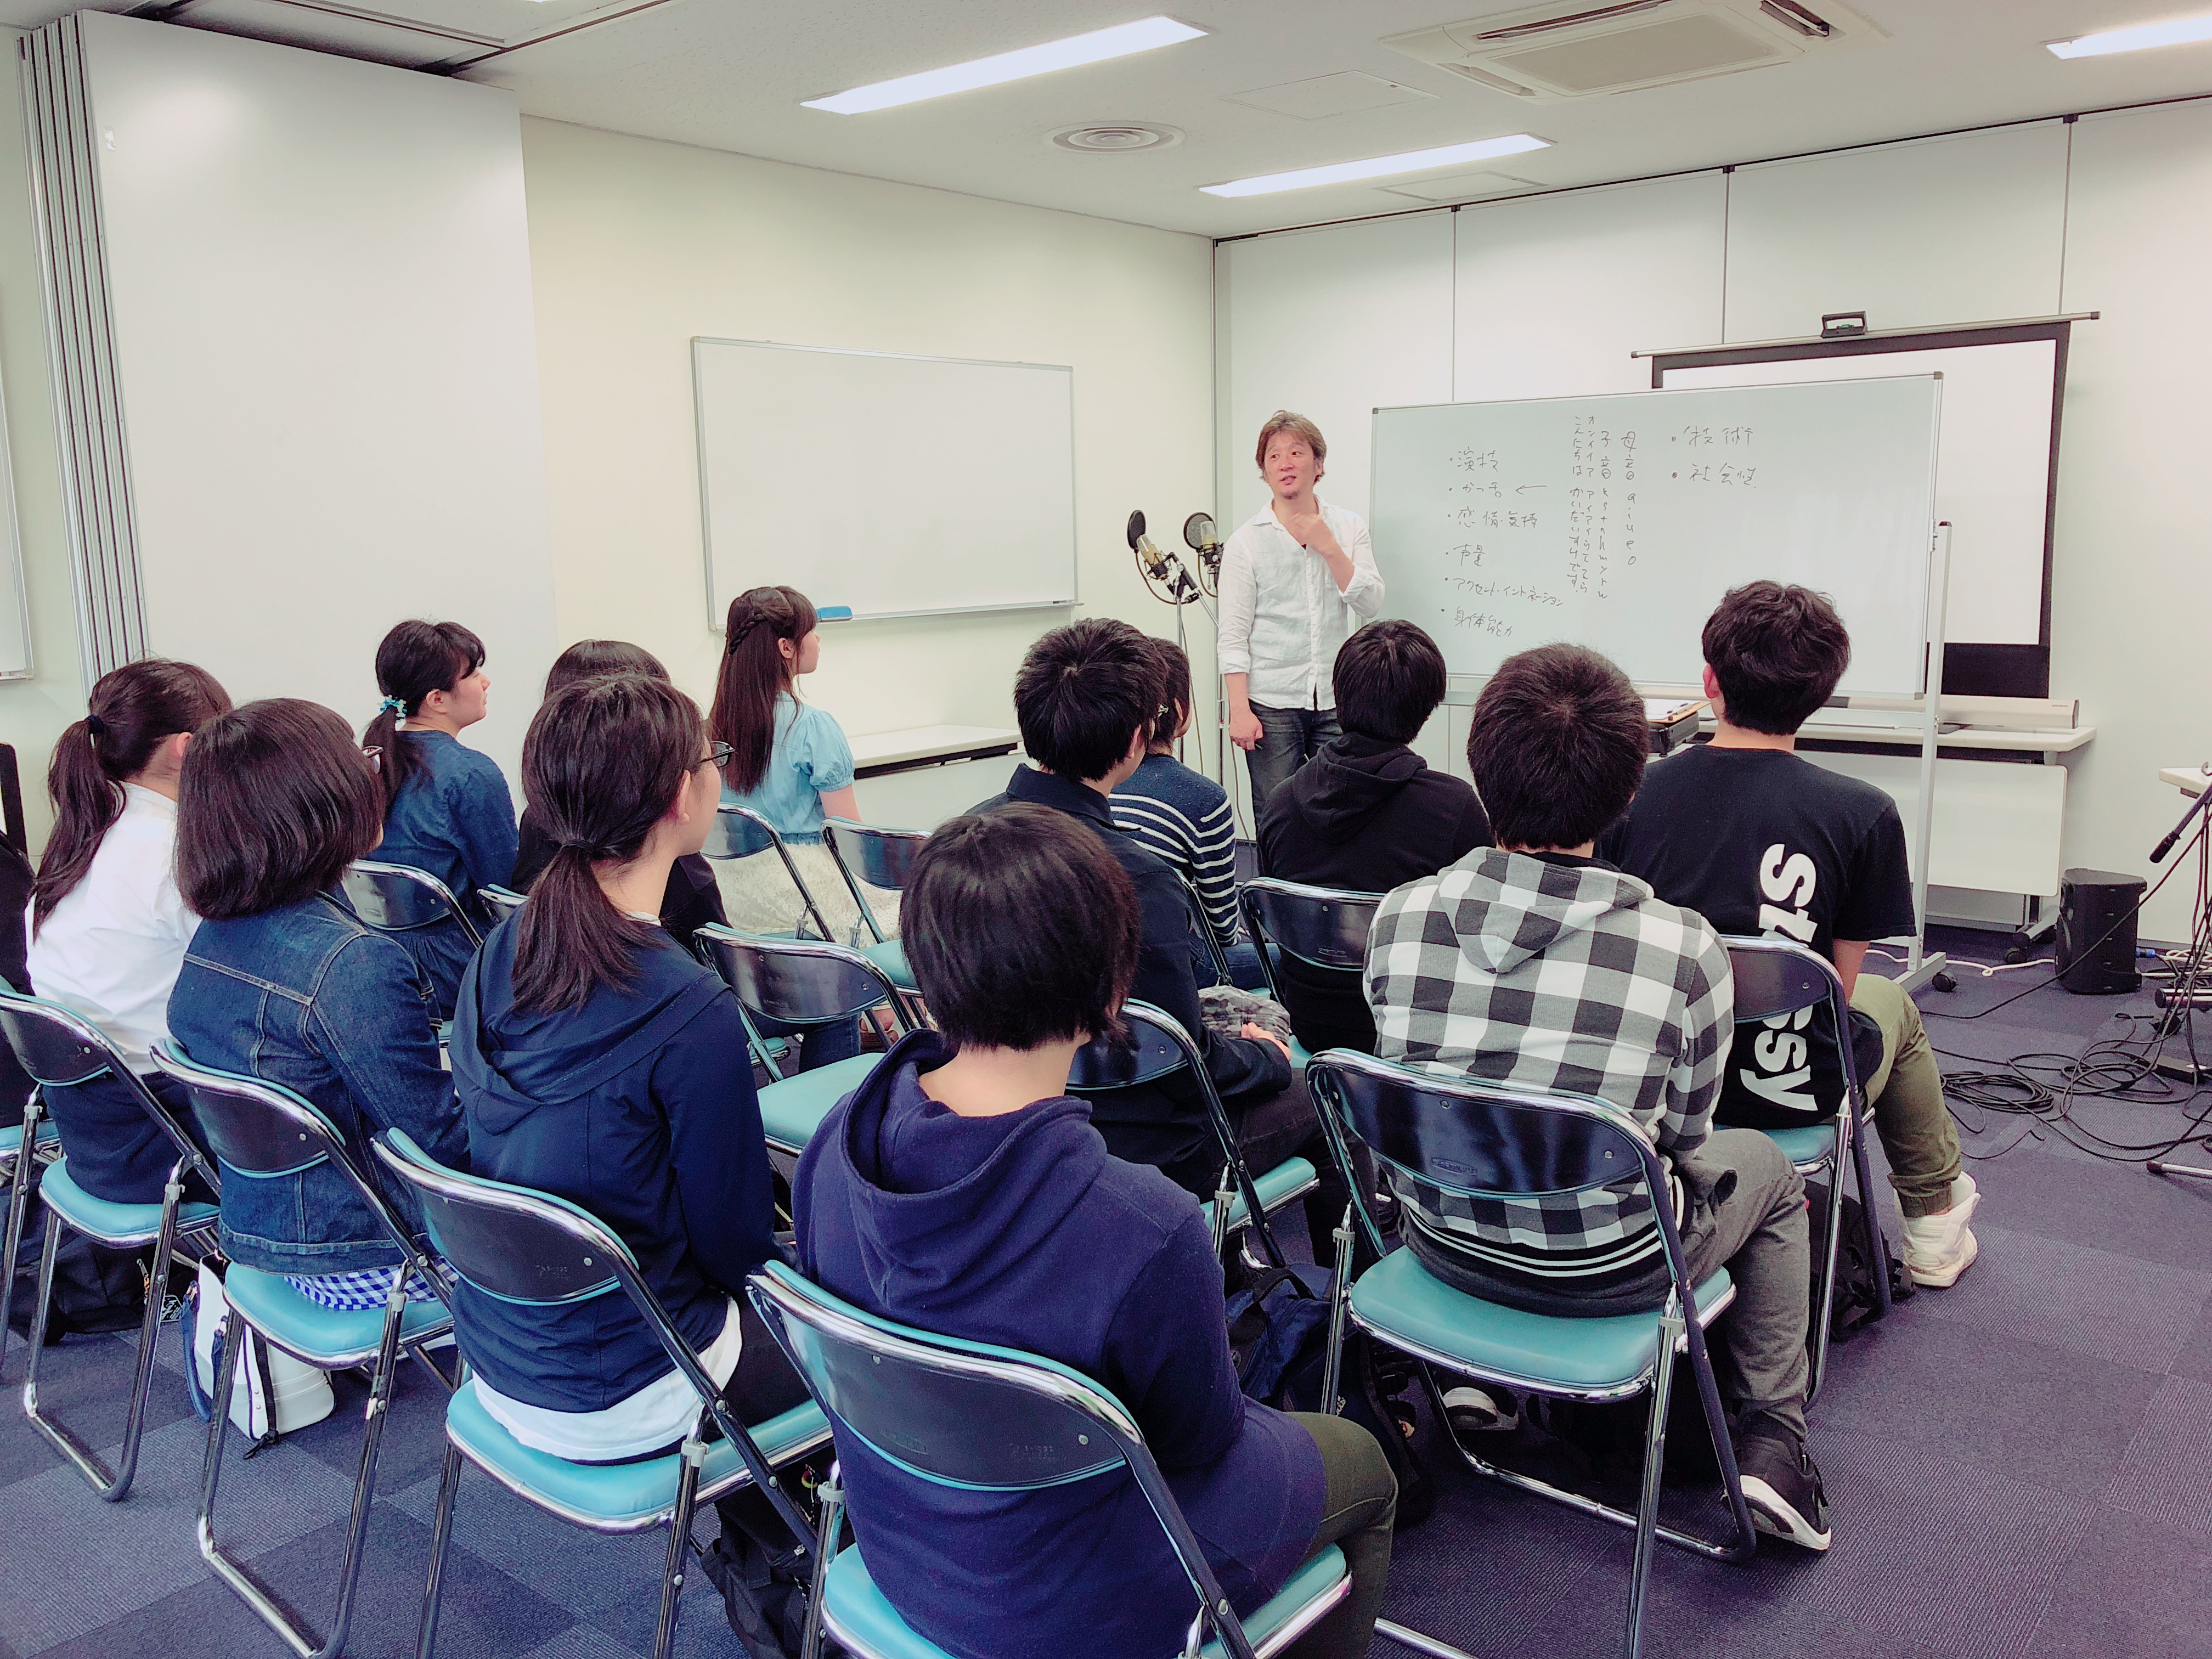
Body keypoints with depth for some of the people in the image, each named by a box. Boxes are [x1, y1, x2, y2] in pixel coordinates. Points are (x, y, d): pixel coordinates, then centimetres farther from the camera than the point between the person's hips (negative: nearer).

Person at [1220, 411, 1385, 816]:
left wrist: (1329, 548, -11)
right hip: (1272, 705, -2)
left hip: (1338, 703, 2)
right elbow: (1233, 635, -3)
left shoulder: (1349, 528, 8)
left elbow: (1372, 607, -2)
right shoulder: (1246, 541, 1)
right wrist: (1240, 710, -10)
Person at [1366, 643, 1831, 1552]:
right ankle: (1771, 1442, 27)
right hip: (1606, 1272, -3)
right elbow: (1680, 1139, -7)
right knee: (1768, 1171, 27)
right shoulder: (1685, 949, -23)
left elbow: (1410, 1079, 1)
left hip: (1440, 1241, 3)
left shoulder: (1400, 915, -15)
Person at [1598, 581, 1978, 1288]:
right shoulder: (1863, 814, -16)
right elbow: (1840, 984, -8)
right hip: (1790, 1094, -2)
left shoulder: (1633, 792, -11)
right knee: (1890, 1004, 32)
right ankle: (1936, 1220, 50)